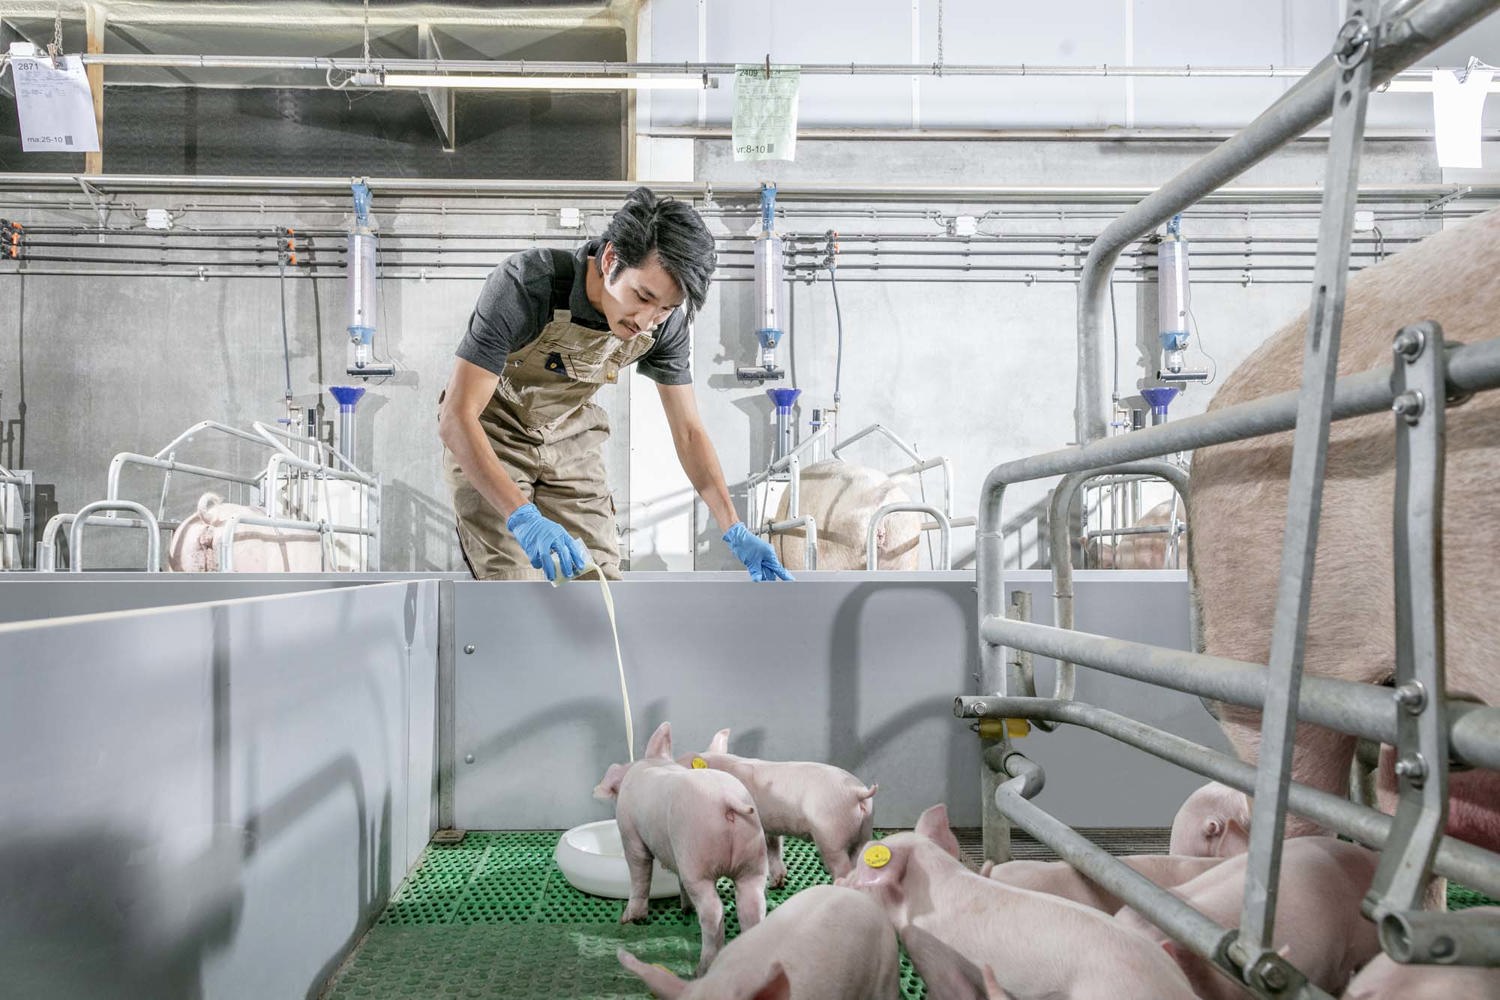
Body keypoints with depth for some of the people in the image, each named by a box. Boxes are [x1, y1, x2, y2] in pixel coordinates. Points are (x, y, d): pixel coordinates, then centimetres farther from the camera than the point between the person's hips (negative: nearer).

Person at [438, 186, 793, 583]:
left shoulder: (664, 320, -19)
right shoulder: (525, 286, -33)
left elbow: (689, 430, -9)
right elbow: (456, 417, -36)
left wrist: (736, 531, -18)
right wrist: (523, 517, -48)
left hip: (570, 438, 4)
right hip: (489, 435, -4)